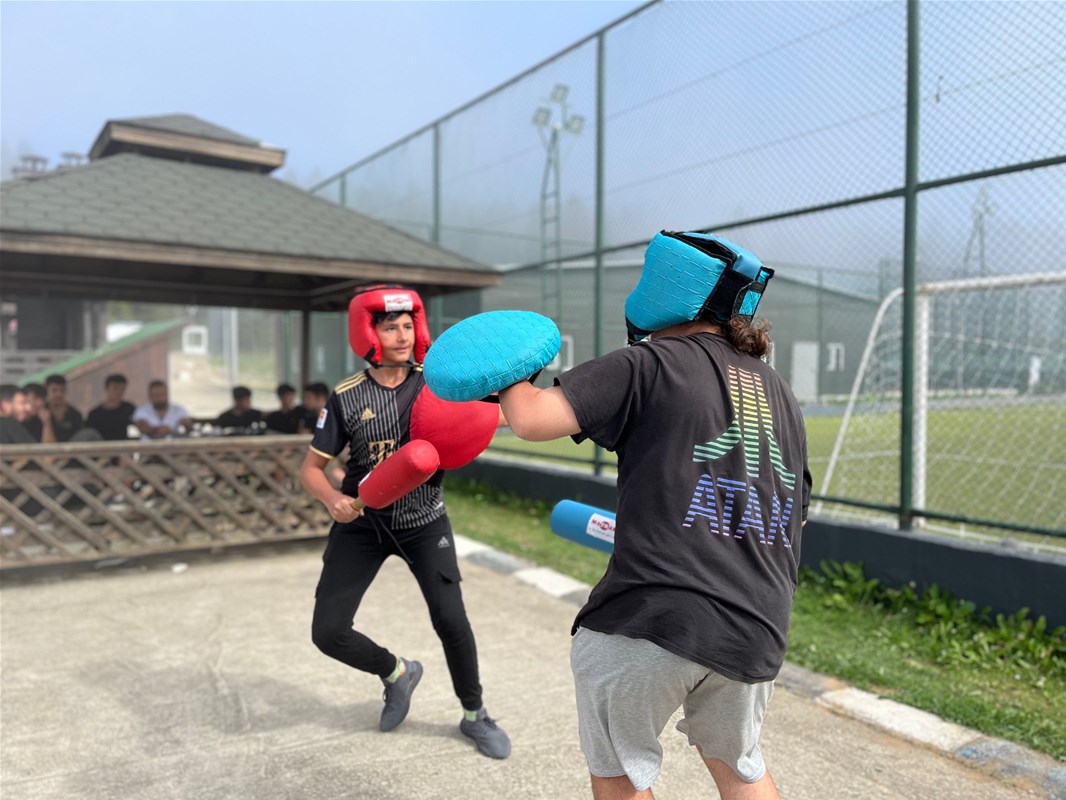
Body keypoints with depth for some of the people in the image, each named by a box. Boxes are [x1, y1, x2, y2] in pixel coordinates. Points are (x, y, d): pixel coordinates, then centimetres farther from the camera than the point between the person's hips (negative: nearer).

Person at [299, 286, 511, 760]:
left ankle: (475, 716, 18)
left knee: (450, 619, -10)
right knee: (328, 632, -4)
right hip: (363, 522, 1)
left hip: (423, 520, -1)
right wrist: (332, 498, -26)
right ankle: (397, 672, 28)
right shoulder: (346, 398, -9)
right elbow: (310, 468, -5)